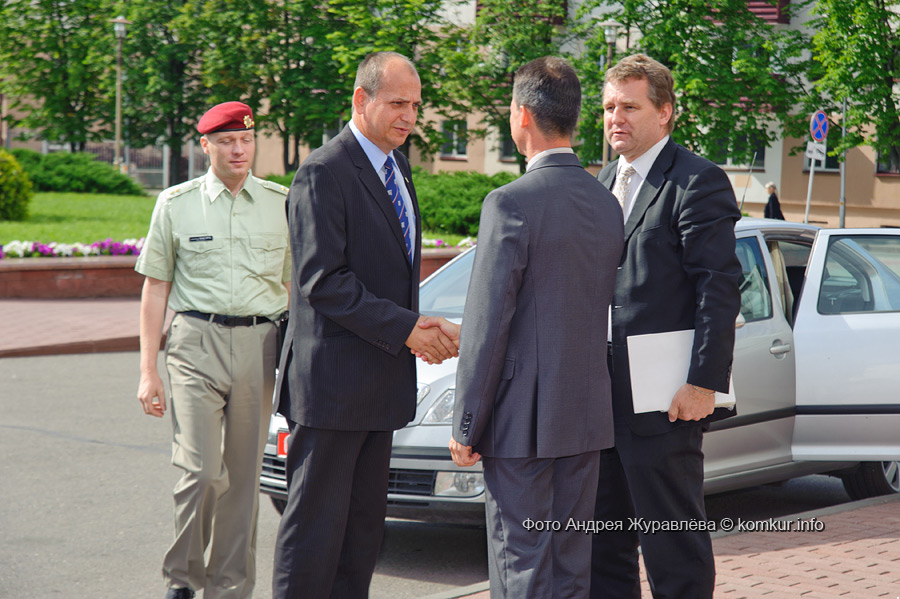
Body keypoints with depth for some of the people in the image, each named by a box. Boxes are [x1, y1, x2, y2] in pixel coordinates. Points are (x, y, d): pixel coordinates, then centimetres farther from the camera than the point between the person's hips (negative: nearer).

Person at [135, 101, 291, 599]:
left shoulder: (282, 203, 10)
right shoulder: (176, 204, 6)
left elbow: (296, 288, 14)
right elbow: (155, 290, 7)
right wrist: (148, 371, 1)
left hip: (261, 344, 2)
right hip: (197, 341, -2)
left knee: (243, 476, 5)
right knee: (201, 470, -13)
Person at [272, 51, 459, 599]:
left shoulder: (396, 166, 15)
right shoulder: (324, 173, -14)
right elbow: (322, 281, -20)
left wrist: (419, 328, 6)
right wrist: (405, 328, -20)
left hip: (382, 379, 9)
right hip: (333, 379, -9)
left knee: (365, 519, 13)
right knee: (317, 522, -3)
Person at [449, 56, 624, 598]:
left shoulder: (511, 204, -15)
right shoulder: (608, 204, 7)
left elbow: (487, 325, -15)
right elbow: (603, 313, 12)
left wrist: (466, 426, -9)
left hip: (522, 417, -7)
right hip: (589, 413, 7)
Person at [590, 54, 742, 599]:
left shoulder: (697, 182, -9)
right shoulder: (604, 182, 17)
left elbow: (719, 291, -15)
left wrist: (704, 384, -20)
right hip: (603, 401, 8)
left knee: (675, 552, 0)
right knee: (605, 544, 15)